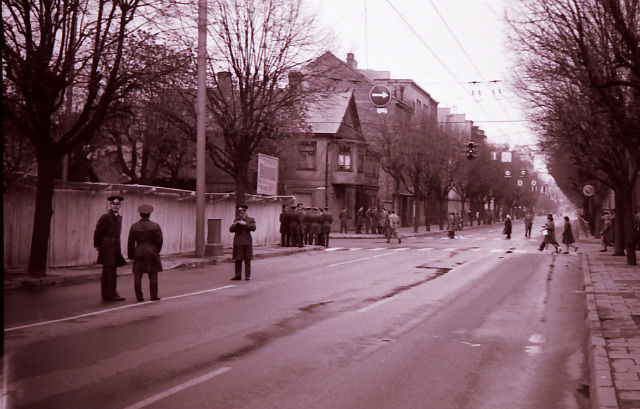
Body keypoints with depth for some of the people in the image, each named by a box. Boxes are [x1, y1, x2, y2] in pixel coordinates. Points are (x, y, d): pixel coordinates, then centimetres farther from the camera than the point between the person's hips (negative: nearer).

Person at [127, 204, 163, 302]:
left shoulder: (134, 226, 0)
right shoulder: (155, 226, -4)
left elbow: (130, 242, 2)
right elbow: (159, 241, -3)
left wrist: (130, 255, 11)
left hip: (139, 254, 1)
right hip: (152, 253, -1)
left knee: (137, 276, 4)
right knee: (153, 276, 2)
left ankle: (139, 297, 2)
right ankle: (154, 296, 2)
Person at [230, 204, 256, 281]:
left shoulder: (250, 220, 6)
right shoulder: (236, 220, 16)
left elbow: (253, 228, -10)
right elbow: (231, 230, 10)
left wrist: (245, 223, -17)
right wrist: (234, 224, -10)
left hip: (246, 242, -3)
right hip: (237, 242, 3)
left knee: (247, 259, -1)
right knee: (237, 260, 2)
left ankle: (247, 275, 3)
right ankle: (238, 275, 7)